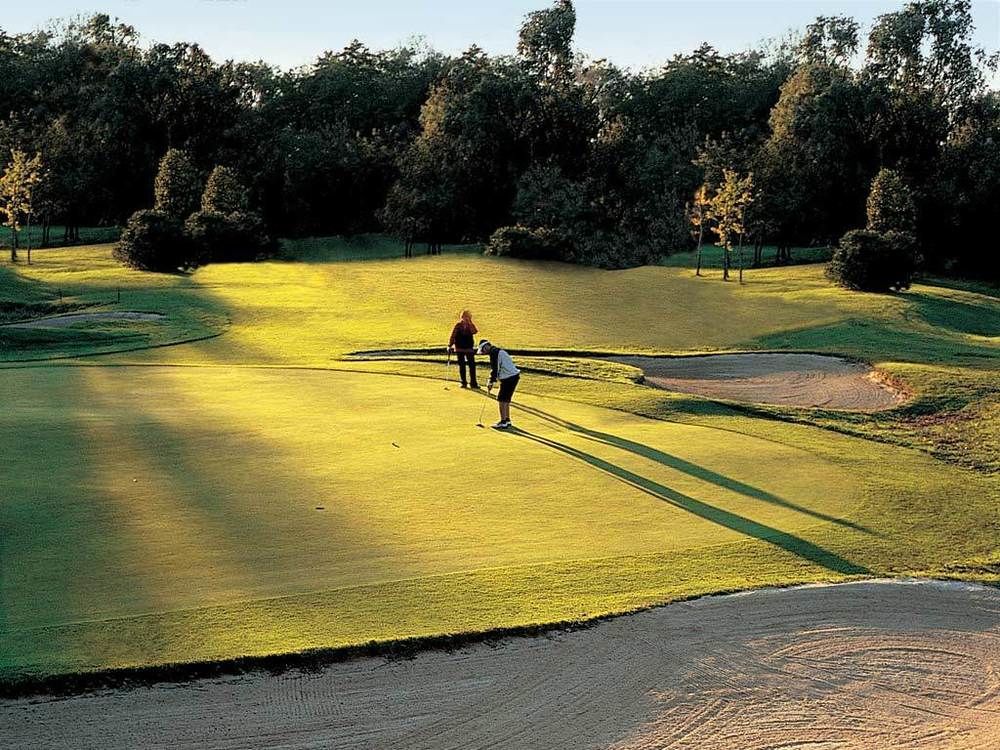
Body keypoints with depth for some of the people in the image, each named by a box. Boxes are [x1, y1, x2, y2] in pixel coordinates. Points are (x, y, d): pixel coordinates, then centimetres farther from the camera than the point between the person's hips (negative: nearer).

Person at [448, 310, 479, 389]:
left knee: (472, 365, -3)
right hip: (459, 349, -1)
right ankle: (464, 383, 12)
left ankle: (473, 383, 3)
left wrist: (470, 324, -22)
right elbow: (453, 336, -2)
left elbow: (475, 331, -18)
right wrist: (450, 345, -8)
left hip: (469, 348, 1)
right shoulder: (458, 325, -2)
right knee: (461, 366, 4)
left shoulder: (471, 325, 2)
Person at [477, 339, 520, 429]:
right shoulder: (498, 351, 20)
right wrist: (492, 381, 16)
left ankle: (503, 423, -6)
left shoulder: (494, 353, -12)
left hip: (509, 378, -10)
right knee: (506, 399, 18)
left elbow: (495, 369, -17)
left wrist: (491, 382, -10)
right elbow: (497, 368, 22)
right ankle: (507, 421, 24)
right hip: (514, 376, 10)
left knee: (502, 399, -6)